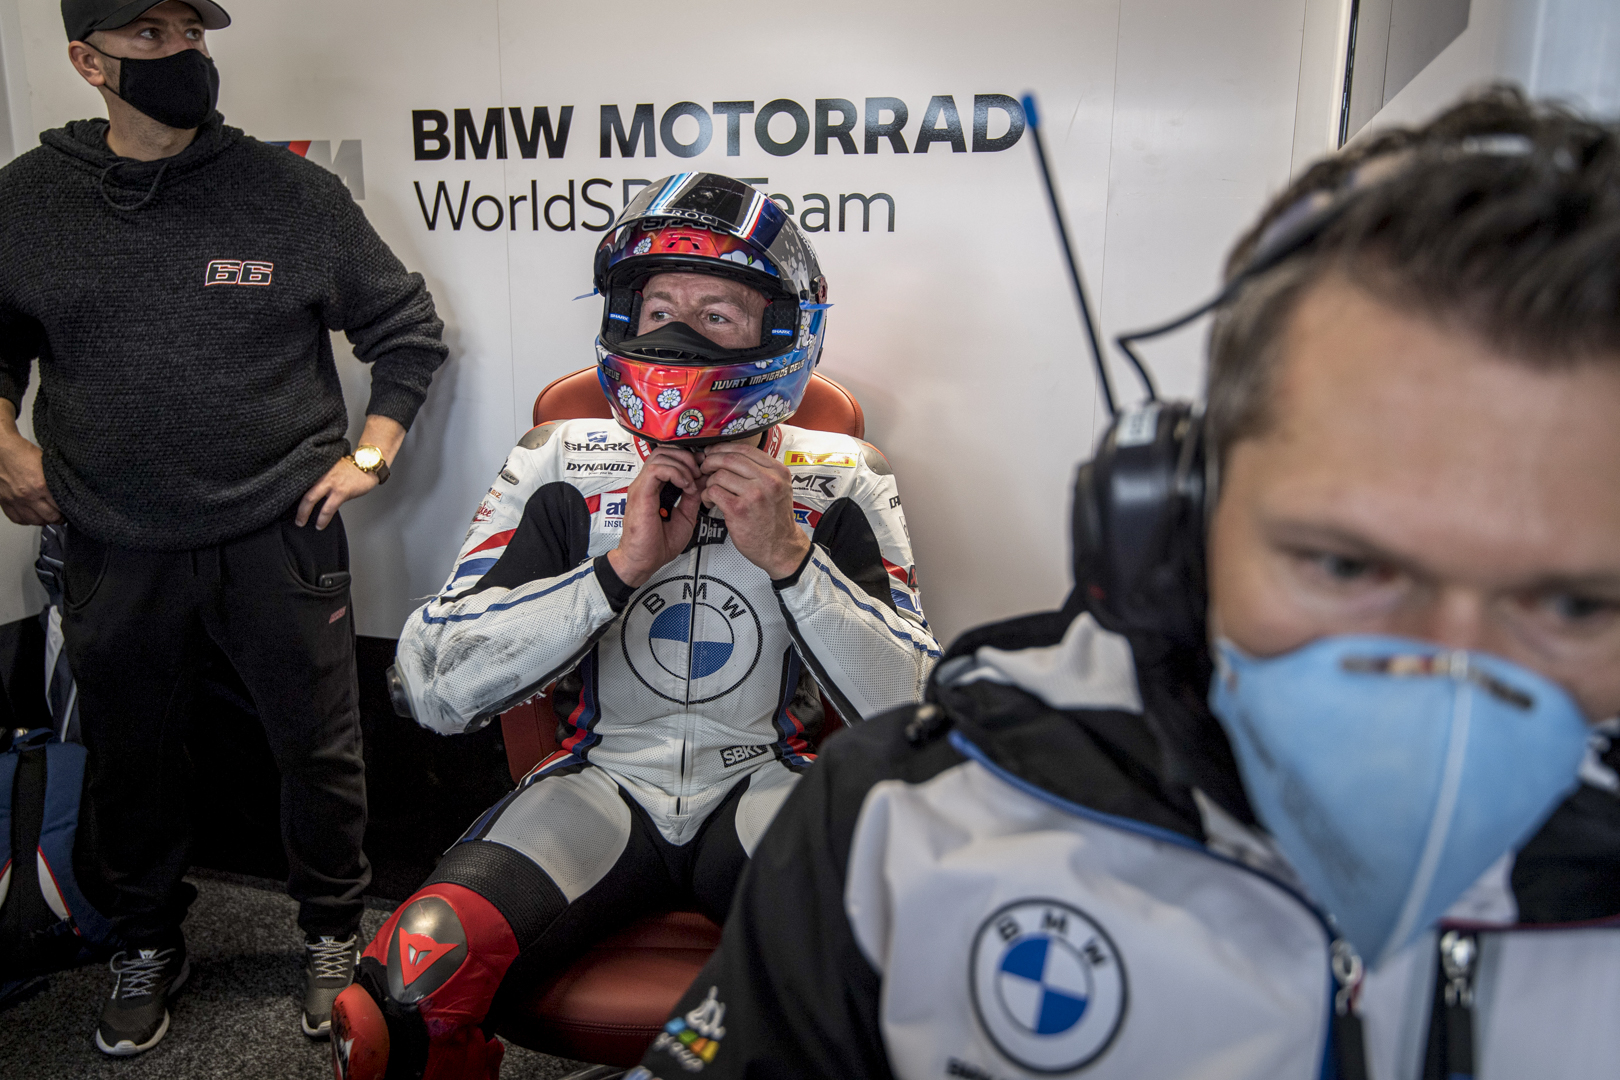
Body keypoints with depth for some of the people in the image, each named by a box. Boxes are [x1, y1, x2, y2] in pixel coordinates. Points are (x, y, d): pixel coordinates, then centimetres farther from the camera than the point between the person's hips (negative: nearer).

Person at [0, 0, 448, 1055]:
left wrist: (371, 454, 0)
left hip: (280, 537, -2)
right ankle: (149, 945, 41)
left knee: (321, 750, 7)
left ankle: (334, 936, 32)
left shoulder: (294, 190, -2)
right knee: (132, 761, 17)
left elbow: (408, 328, 5)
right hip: (116, 551, 2)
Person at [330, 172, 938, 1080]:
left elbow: (916, 714, -7)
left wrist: (790, 557, -18)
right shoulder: (564, 466, -1)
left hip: (767, 785, 0)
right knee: (414, 984, -25)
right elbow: (434, 689, -9)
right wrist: (621, 566, -17)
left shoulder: (835, 482, -1)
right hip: (598, 783, 1)